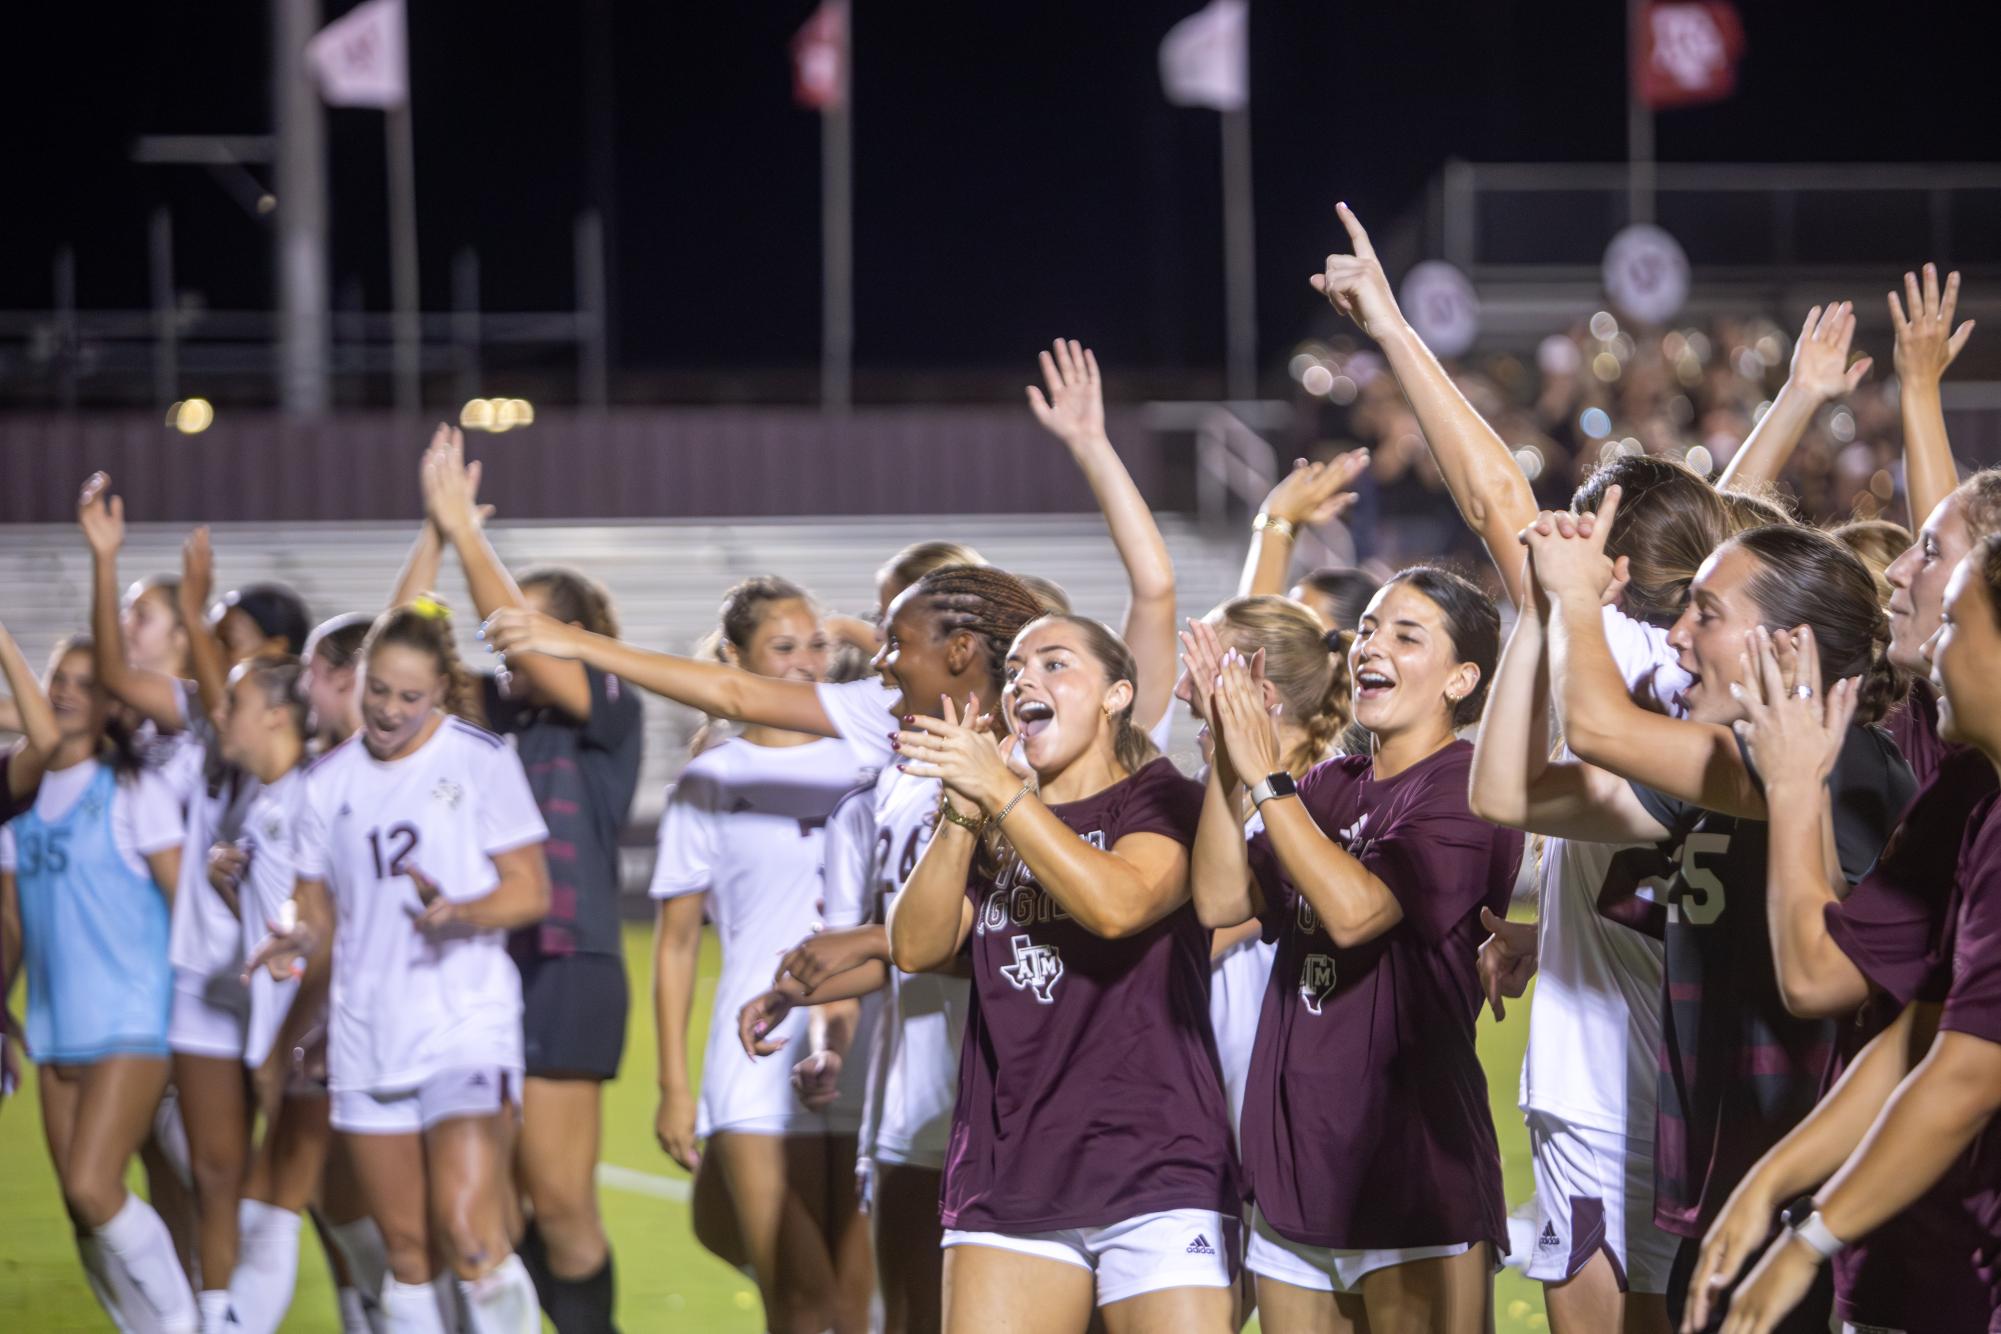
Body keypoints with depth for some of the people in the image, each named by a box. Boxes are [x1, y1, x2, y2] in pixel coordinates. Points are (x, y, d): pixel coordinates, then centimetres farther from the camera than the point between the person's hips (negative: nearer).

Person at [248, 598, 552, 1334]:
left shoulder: (480, 760, -2)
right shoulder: (329, 778, 10)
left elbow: (531, 890, -3)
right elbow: (319, 904, 15)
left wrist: (462, 914, -22)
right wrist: (301, 939, -7)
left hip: (467, 1019, -4)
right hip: (366, 1031, 4)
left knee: (468, 1234, -19)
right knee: (405, 1248, 6)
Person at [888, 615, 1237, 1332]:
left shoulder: (1165, 801, 3)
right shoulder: (993, 826, 18)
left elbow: (1118, 904, -19)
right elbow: (917, 948, 3)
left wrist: (999, 790, -18)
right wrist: (963, 814, -10)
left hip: (1153, 1170, -5)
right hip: (1004, 1177, 5)